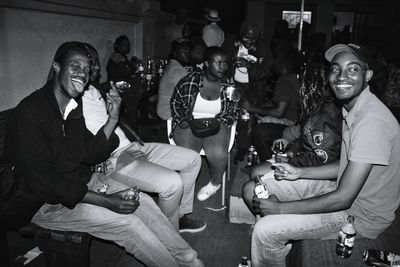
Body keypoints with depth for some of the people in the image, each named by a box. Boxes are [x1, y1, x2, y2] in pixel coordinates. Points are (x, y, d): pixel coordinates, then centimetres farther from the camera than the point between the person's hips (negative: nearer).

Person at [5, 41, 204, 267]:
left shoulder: (74, 104, 3)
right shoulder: (31, 111, -21)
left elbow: (91, 155, 4)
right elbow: (44, 182, -24)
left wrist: (113, 119, -10)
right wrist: (106, 201, -25)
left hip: (83, 182, 7)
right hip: (50, 202, -7)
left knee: (143, 202, -6)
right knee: (128, 222, -19)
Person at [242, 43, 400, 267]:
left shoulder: (372, 122, -28)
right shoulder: (352, 108, 3)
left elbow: (343, 199, -28)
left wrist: (279, 208, -21)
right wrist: (299, 172, 1)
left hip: (362, 215, -9)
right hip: (347, 193, 9)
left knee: (265, 231, -21)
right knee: (252, 190, 4)